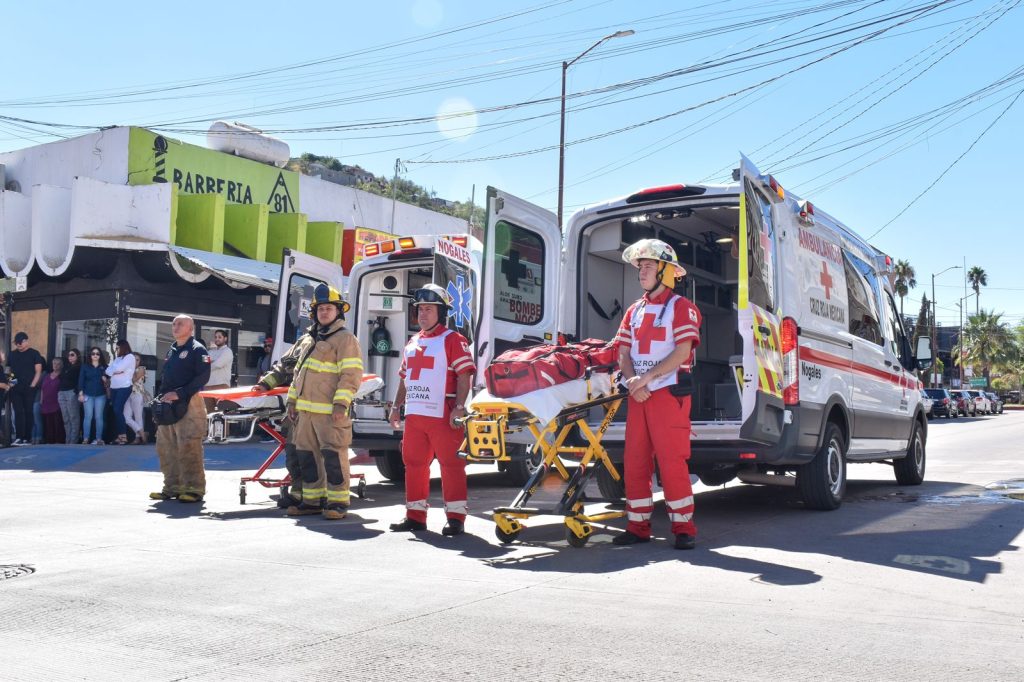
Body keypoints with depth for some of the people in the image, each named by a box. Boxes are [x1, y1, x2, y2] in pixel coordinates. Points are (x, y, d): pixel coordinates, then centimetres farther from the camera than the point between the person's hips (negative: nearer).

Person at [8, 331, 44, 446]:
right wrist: (9, 381, -1)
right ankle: (18, 437, -4)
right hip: (16, 389, 3)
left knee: (28, 412, -1)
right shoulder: (12, 354, 13)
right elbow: (9, 370, 18)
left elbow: (38, 371, -2)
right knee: (18, 413, -2)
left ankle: (27, 438, 2)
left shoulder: (34, 353, 1)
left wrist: (32, 385, -10)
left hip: (29, 388, -3)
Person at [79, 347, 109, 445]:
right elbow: (81, 380, 2)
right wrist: (80, 393, -5)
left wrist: (106, 380, -10)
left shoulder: (104, 367, 9)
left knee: (99, 417, 1)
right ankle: (85, 439, -1)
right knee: (88, 416, -4)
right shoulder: (85, 366, 6)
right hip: (88, 394, -1)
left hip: (101, 395, 1)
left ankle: (99, 439, 3)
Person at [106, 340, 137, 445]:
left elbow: (118, 368, -14)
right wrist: (116, 371, -7)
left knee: (118, 410, -16)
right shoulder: (117, 358, 21)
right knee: (116, 411, 2)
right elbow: (108, 370, 11)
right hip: (114, 388, 7)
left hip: (124, 387, -7)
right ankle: (119, 436, 3)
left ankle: (124, 436, -16)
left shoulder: (130, 356, -2)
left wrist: (113, 370, 5)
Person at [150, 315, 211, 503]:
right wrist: (161, 397, 10)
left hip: (188, 404, -8)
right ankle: (172, 487, 18)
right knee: (166, 448, 9)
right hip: (168, 405, 8)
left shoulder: (197, 349, -4)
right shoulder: (171, 351, 20)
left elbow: (203, 377, -14)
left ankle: (194, 489, -5)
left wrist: (179, 393, -19)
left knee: (188, 448, -10)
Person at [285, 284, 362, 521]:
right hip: (306, 409, 8)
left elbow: (351, 374, -13)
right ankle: (313, 500, 22)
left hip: (330, 412, -8)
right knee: (307, 455, 12)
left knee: (333, 455, -7)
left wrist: (341, 403, -20)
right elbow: (299, 372, 27)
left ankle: (337, 502, 1)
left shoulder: (345, 338, -5)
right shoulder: (308, 340, 21)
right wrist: (293, 399, 20)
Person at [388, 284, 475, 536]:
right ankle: (415, 515, 20)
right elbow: (404, 378, 24)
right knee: (413, 463, 10)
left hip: (442, 416, -7)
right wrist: (396, 407, 18)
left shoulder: (453, 340, -4)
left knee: (451, 464, -4)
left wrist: (459, 407, -18)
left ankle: (455, 517, 2)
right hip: (414, 414, 7)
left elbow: (465, 375, -10)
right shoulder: (412, 343, 19)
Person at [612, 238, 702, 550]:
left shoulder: (680, 307, -1)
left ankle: (683, 527, 2)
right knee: (635, 461, 5)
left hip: (669, 393, -6)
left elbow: (682, 351, -12)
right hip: (638, 395, 6)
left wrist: (648, 377, -17)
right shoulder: (635, 310, 18)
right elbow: (623, 353, 12)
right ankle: (638, 525, 14)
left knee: (671, 460, -8)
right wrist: (632, 381, -7)